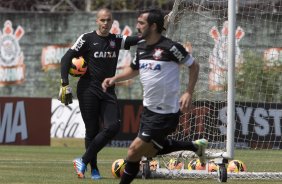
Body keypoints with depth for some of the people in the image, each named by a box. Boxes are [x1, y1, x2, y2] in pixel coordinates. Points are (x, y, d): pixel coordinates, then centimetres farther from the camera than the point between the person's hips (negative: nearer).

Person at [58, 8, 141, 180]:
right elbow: (66, 59, -5)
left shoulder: (117, 40, 10)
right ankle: (94, 169, 9)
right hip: (88, 90, -4)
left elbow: (139, 39, 0)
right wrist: (65, 85, -13)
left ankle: (83, 161, -3)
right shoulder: (87, 39, -3)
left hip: (108, 91, 4)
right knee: (92, 131, -3)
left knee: (113, 127, -12)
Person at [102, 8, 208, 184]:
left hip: (165, 114, -9)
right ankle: (195, 146, 34)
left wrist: (189, 93, -16)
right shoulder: (141, 47, 4)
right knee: (150, 150, 22)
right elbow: (134, 69, 22)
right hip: (149, 109, 9)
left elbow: (194, 66, -8)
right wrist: (114, 79, 6)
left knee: (134, 152, -6)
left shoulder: (170, 47, -18)